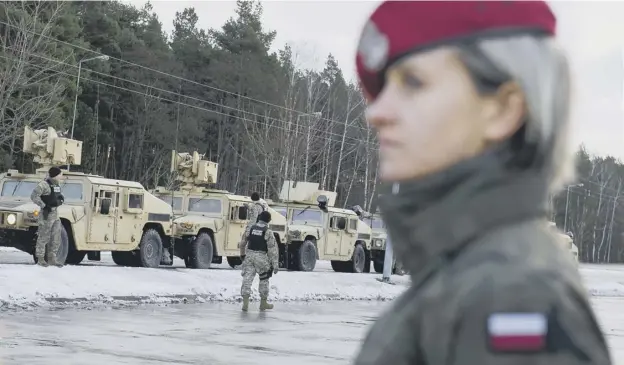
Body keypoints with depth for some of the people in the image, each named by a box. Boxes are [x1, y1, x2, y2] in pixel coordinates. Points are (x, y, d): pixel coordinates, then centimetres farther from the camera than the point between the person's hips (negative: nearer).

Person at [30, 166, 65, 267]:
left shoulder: (56, 184, 13)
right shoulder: (44, 184, -15)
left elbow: (59, 196, 26)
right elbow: (34, 196, -21)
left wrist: (61, 199, 3)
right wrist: (44, 206, -21)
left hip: (55, 213, 8)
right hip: (46, 214, -8)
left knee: (56, 238, 8)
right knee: (43, 237, -2)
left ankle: (51, 258, 16)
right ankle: (40, 259, 5)